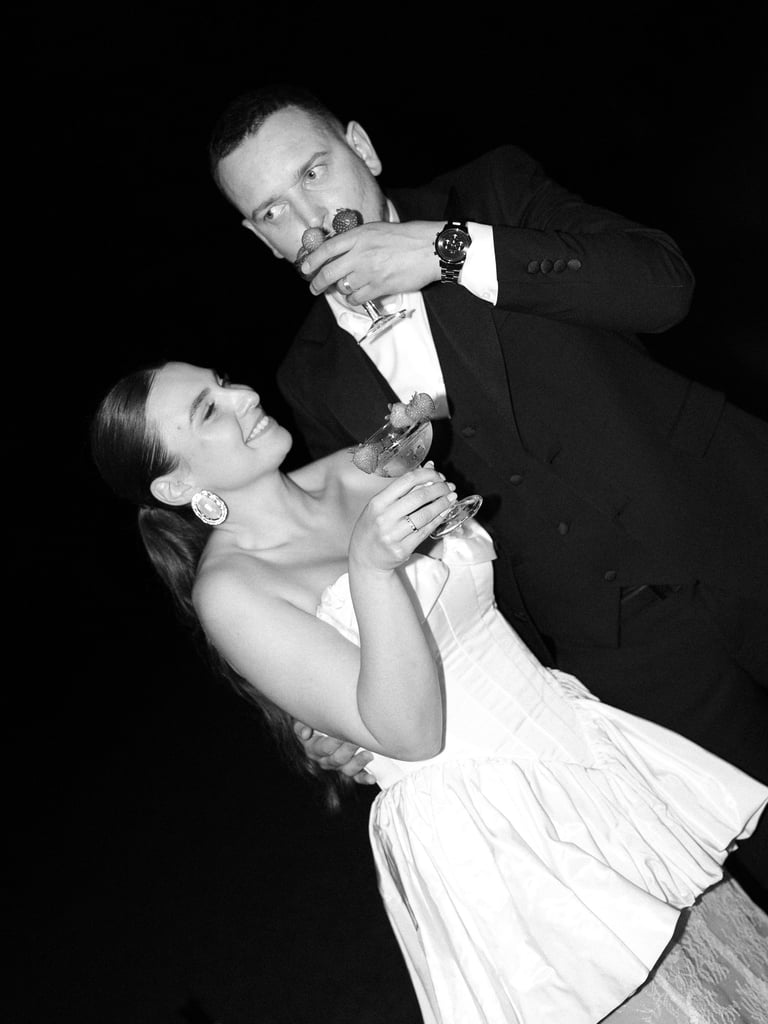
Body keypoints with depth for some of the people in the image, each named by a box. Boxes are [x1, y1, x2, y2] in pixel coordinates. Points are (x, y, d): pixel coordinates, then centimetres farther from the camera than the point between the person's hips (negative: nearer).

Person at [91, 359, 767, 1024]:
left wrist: (421, 451, 1)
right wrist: (370, 567, -30)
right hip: (481, 832, -6)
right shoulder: (228, 587, -16)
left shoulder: (348, 474, 2)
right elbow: (411, 732, -20)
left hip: (570, 736, 6)